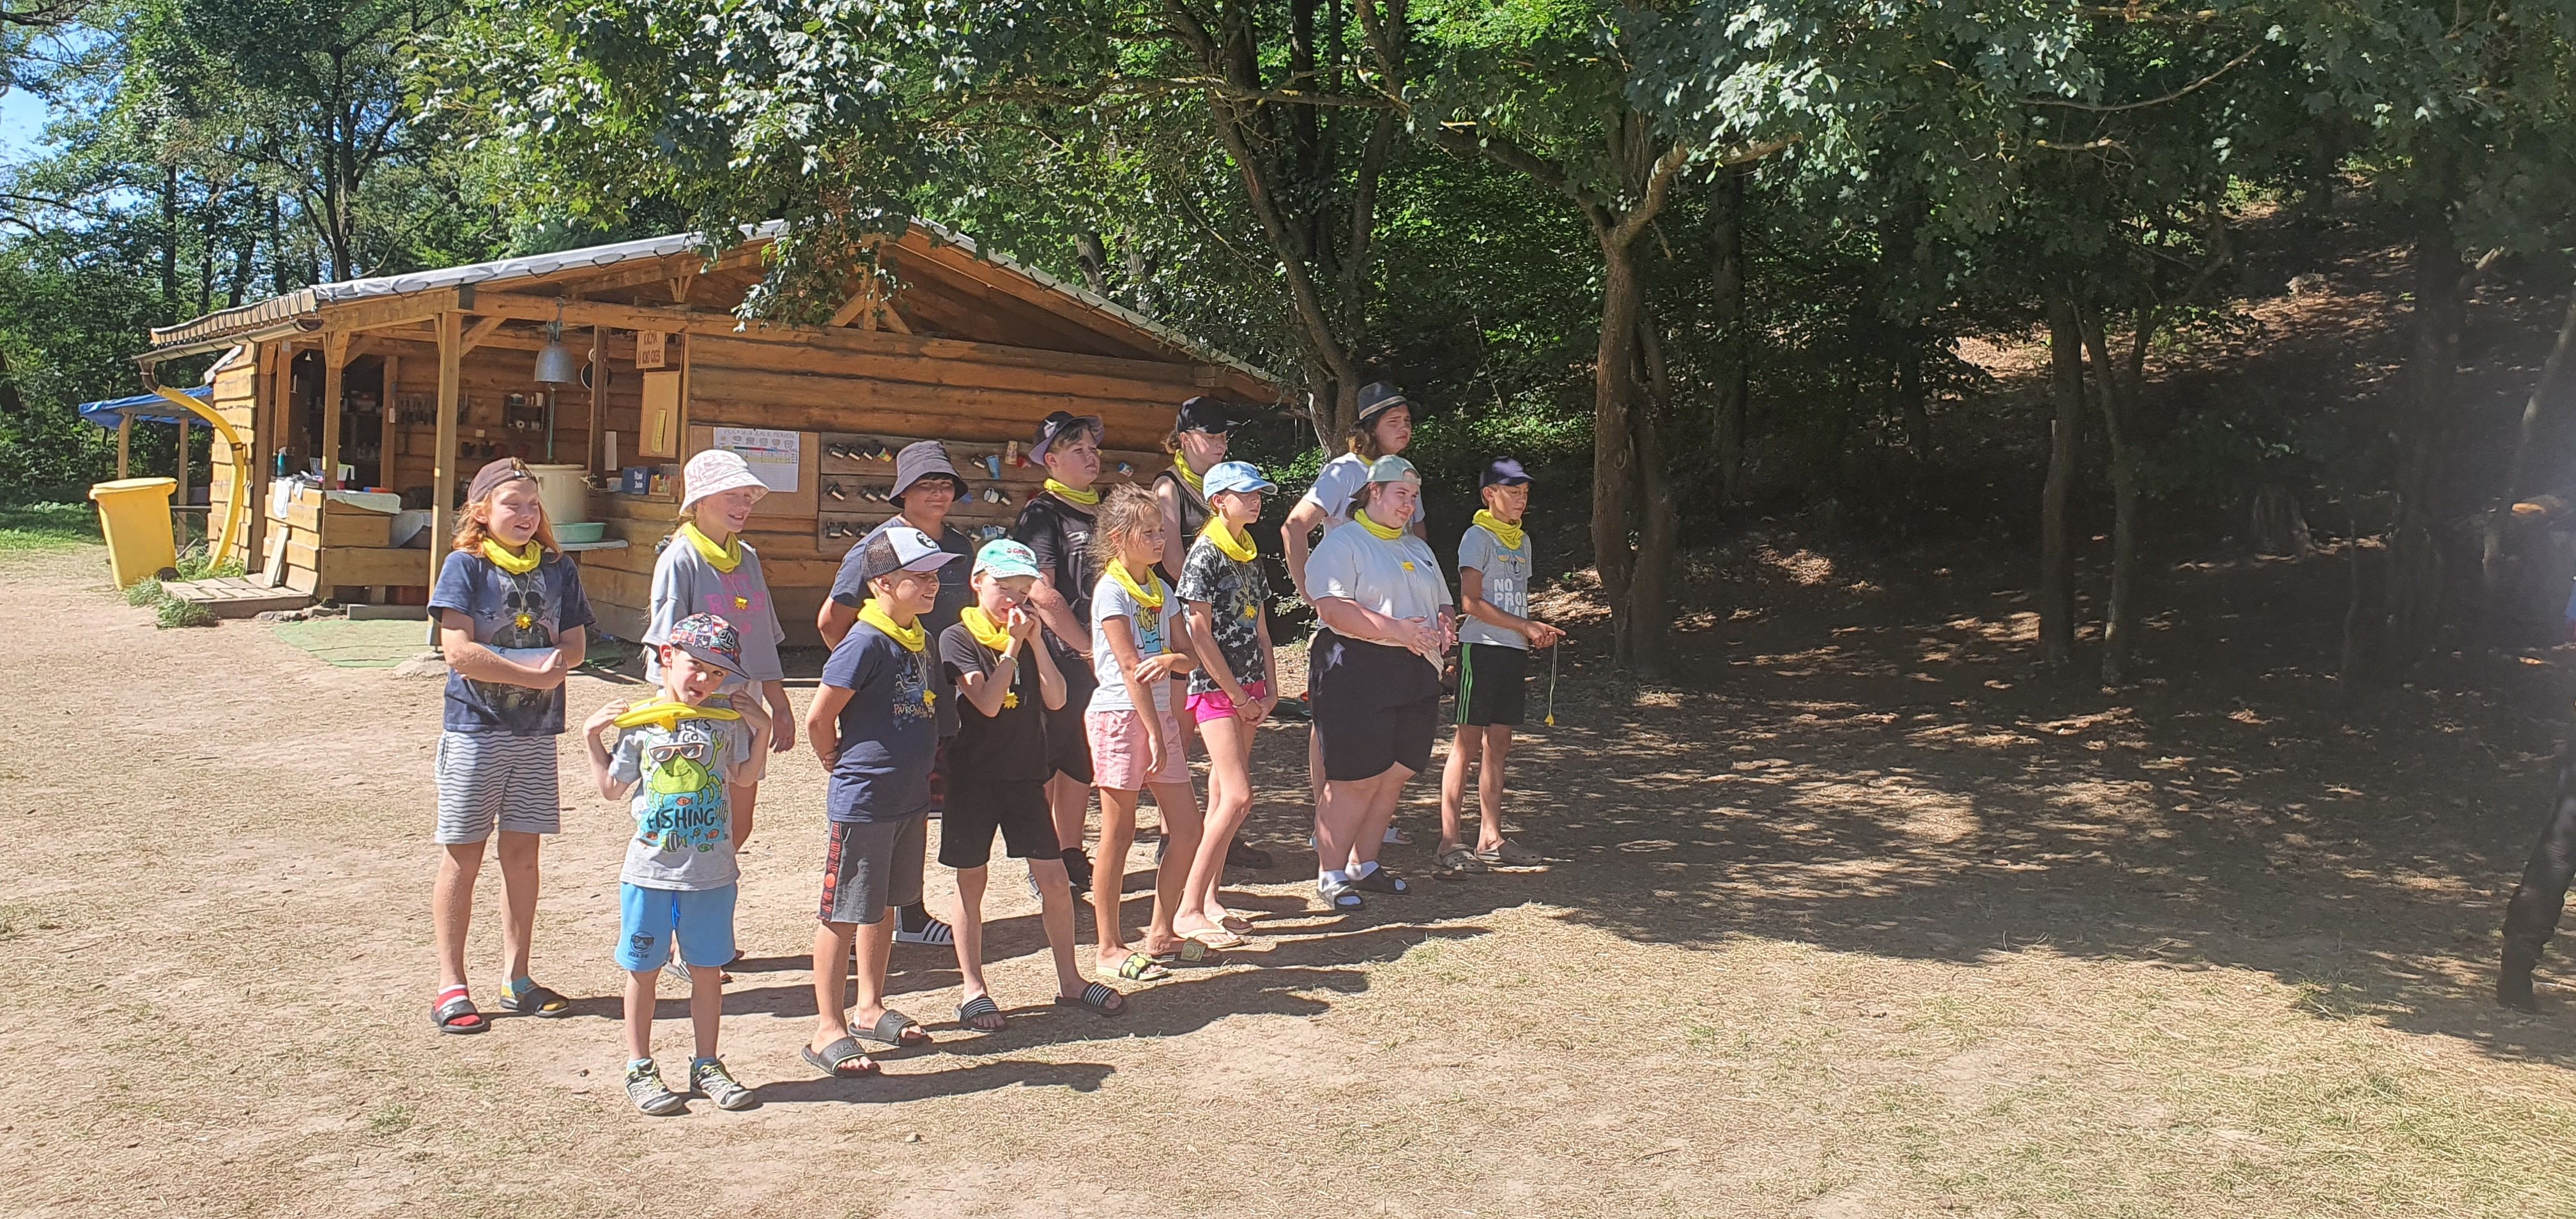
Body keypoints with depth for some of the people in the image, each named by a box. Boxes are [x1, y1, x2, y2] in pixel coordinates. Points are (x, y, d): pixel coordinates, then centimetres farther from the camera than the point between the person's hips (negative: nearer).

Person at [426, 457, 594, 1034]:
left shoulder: (558, 569, 8)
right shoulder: (465, 566, -6)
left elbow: (575, 644, 6)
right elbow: (459, 650, -15)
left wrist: (556, 663, -16)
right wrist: (533, 673, -16)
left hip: (537, 731, 4)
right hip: (475, 728, -4)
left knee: (522, 854, 10)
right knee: (464, 856, 2)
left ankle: (517, 979, 20)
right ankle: (451, 985, 12)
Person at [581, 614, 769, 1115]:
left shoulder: (728, 719, 2)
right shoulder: (637, 721, 0)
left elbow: (744, 779, 9)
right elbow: (612, 788, 8)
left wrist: (761, 732, -1)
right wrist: (593, 739, -1)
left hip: (711, 872, 1)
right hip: (649, 870, -1)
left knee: (707, 971, 10)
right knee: (644, 971, 9)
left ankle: (707, 1065, 23)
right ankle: (640, 1069, 22)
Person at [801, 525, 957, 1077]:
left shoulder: (922, 639, 7)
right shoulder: (866, 642, -19)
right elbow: (819, 720, -16)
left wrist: (919, 769, 14)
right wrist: (847, 767, -2)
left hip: (911, 799, 8)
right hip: (862, 803, -8)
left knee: (883, 906, 19)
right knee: (845, 914, 1)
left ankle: (871, 1009, 32)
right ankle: (828, 1029, 10)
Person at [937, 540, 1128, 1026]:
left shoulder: (1030, 638, 10)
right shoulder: (958, 639, -7)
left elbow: (1056, 699, -3)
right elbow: (988, 703, -19)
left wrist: (1036, 641, -9)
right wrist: (1013, 646, -17)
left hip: (1026, 775, 5)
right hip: (973, 776, -4)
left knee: (1054, 880, 4)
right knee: (971, 884, 5)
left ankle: (1070, 981, 16)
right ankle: (973, 990, 15)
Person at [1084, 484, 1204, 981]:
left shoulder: (1160, 589, 13)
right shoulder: (1111, 591, -10)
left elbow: (1187, 658, 10)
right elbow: (1131, 669, -15)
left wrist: (1172, 659, -15)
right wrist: (1154, 734, -17)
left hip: (1159, 714, 8)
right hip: (1120, 716, -7)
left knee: (1187, 829, 6)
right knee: (1118, 835, -1)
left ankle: (1161, 933, 19)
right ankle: (1110, 948, 8)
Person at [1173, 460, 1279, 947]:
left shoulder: (1250, 555, 14)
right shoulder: (1205, 552, -10)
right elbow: (1200, 634, -14)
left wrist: (1268, 688, 9)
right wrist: (1237, 694, -12)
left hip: (1248, 689, 8)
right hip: (1215, 688, -8)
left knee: (1223, 797, 9)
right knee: (1238, 798, -15)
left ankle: (1210, 898, 16)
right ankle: (1188, 910, -11)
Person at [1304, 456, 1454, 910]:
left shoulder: (1418, 549, 23)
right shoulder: (1342, 544, -4)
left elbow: (1443, 604, 31)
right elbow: (1333, 609, -17)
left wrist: (1445, 624, 6)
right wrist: (1397, 631, -20)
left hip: (1415, 676, 8)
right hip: (1357, 673, -8)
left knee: (1394, 777, 9)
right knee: (1355, 781, -7)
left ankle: (1363, 865, 22)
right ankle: (1330, 875, 3)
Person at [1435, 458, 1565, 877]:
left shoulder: (1521, 540, 19)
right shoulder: (1478, 537, -6)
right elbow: (1471, 602, -14)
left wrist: (1538, 629, 6)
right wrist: (1524, 627, -14)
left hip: (1514, 652, 8)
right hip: (1481, 649, -8)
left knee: (1498, 744, 9)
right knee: (1468, 743, -8)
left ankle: (1491, 840, 14)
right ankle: (1449, 842, -8)